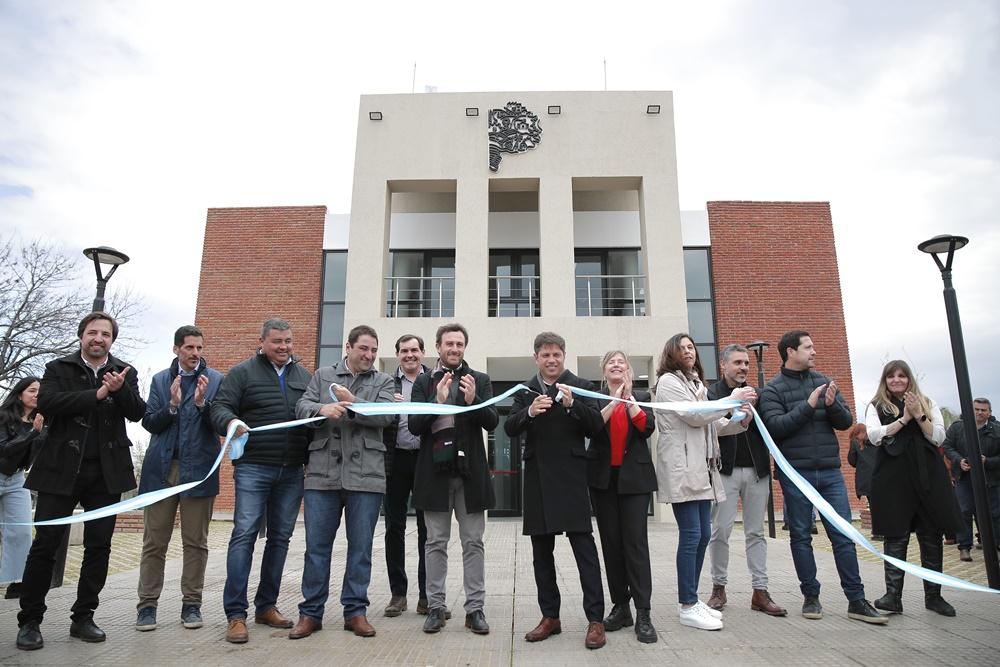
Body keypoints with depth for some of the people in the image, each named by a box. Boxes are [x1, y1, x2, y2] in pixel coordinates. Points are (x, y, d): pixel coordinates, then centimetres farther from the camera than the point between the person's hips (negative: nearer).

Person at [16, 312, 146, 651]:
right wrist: (98, 395, -18)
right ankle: (29, 621, 15)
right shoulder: (58, 368, 6)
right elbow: (46, 402, -12)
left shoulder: (124, 373, 9)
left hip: (106, 472, 2)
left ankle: (83, 618, 17)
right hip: (62, 469, -1)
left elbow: (137, 412, -3)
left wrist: (120, 389, -21)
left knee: (99, 546, 5)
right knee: (45, 544, 0)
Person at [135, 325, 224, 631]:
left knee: (195, 542, 6)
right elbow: (149, 422, 5)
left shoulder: (215, 380, 3)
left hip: (198, 468, -2)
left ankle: (191, 604, 16)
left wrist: (202, 402, -20)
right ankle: (147, 604, 17)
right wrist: (172, 405, -12)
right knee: (154, 542, 7)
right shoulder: (160, 380, 11)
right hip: (161, 468, 2)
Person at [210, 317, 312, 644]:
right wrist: (231, 421, -27)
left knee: (280, 537, 9)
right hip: (253, 468, -4)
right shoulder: (243, 372, 2)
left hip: (292, 471, 4)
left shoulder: (303, 376, 14)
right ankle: (235, 614, 1)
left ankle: (266, 605, 22)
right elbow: (220, 407, -4)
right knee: (244, 534, -6)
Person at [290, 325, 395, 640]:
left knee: (360, 546, 6)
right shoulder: (322, 375, 13)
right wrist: (322, 409, -19)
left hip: (365, 474, 0)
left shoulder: (383, 381, 11)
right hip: (323, 472, 1)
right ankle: (311, 612, 17)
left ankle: (355, 611, 18)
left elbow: (385, 415, -4)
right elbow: (302, 407, 2)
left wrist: (352, 403, -13)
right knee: (317, 545, 5)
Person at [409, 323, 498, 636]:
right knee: (436, 542, 8)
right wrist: (438, 400, -17)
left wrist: (473, 399, -20)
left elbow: (492, 422, -2)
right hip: (436, 469, 0)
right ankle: (436, 607, 18)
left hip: (470, 470, 0)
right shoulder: (424, 382, 6)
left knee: (473, 542, 6)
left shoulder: (480, 380, 6)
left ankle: (475, 608, 14)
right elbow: (414, 426, -3)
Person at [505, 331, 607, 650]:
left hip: (570, 477, -4)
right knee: (541, 551, 10)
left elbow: (597, 426, -4)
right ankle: (550, 616, 22)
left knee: (584, 546, -3)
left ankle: (595, 619, 4)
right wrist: (530, 412, -18)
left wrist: (572, 405, -19)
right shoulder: (525, 390, 11)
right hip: (537, 478, 4)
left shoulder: (580, 386, 2)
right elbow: (510, 428, 1)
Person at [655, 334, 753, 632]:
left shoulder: (696, 384, 21)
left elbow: (713, 426, 19)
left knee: (703, 535, 9)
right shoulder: (668, 381, -4)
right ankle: (687, 607, -1)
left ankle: (692, 599, 19)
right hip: (682, 470, -8)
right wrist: (732, 400, -7)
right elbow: (694, 416, -13)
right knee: (691, 536, -8)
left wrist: (740, 420, 1)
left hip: (702, 469, 8)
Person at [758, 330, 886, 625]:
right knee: (801, 536, 6)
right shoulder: (772, 389, -2)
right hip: (795, 473, -3)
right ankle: (811, 597, 18)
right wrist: (808, 405, -18)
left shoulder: (823, 381, 10)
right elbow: (775, 426, -15)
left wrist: (832, 405, -14)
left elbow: (846, 422, 6)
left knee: (843, 535, 4)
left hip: (830, 472, 3)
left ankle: (856, 600, 12)